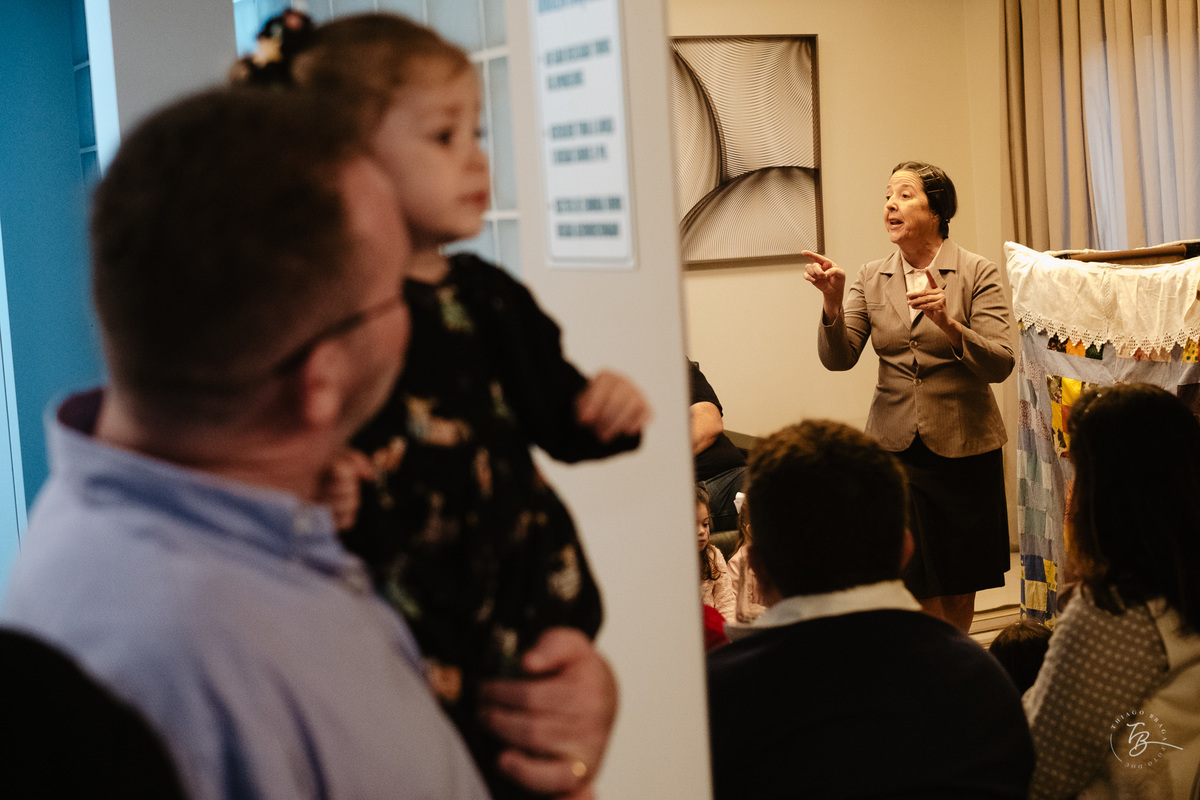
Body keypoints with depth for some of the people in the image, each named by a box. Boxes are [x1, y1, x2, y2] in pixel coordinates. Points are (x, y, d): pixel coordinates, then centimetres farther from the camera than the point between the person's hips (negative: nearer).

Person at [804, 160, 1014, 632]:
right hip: (895, 446, 1)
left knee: (961, 589, 10)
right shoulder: (871, 279, 5)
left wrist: (948, 323, -26)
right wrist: (833, 302, -20)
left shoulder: (977, 274, -3)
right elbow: (838, 359, -3)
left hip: (962, 446, -1)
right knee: (920, 587, -2)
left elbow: (1000, 364, -11)